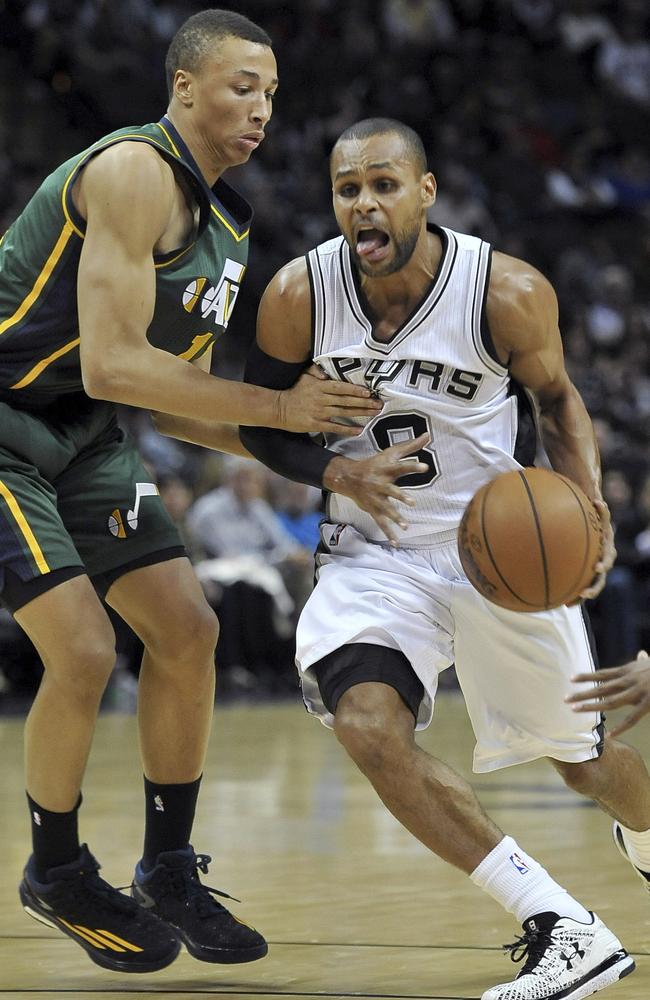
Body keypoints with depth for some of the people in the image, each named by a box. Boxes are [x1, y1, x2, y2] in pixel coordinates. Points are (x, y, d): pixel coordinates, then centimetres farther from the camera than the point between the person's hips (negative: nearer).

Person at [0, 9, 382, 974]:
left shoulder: (226, 223, 8)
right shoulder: (139, 173, -22)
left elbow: (172, 393, 13)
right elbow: (112, 365, -29)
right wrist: (274, 406, -25)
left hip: (82, 438, 9)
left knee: (187, 631, 3)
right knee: (83, 650, -15)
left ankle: (171, 872, 16)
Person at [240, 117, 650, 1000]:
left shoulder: (510, 293, -19)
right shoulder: (299, 296, -15)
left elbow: (557, 399, 0)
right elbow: (259, 424, 0)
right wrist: (336, 470, -21)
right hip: (376, 547, 1)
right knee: (368, 726, -27)